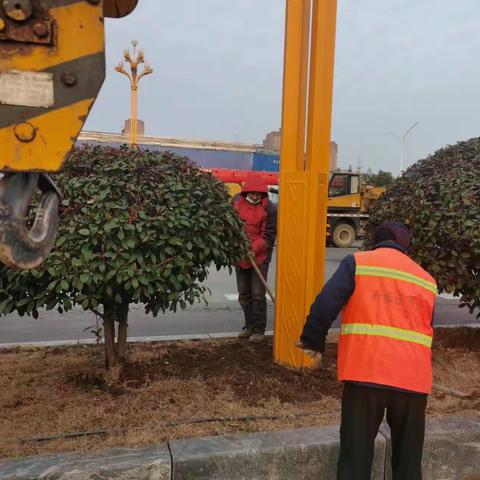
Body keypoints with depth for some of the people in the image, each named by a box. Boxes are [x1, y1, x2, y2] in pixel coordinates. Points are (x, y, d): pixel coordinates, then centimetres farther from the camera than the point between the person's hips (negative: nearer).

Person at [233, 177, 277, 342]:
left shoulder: (269, 209, -12)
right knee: (243, 294, 14)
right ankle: (249, 325, 29)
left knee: (258, 294, -2)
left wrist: (254, 249, -25)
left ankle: (259, 329, 10)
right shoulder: (237, 201, 1)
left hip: (260, 257, -5)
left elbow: (268, 236, -12)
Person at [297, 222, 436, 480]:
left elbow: (326, 304, -7)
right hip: (414, 377, 4)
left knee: (356, 454, 8)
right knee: (408, 458, 19)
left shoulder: (357, 262, 3)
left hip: (365, 372, -4)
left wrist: (312, 341, 6)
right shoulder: (427, 280, 16)